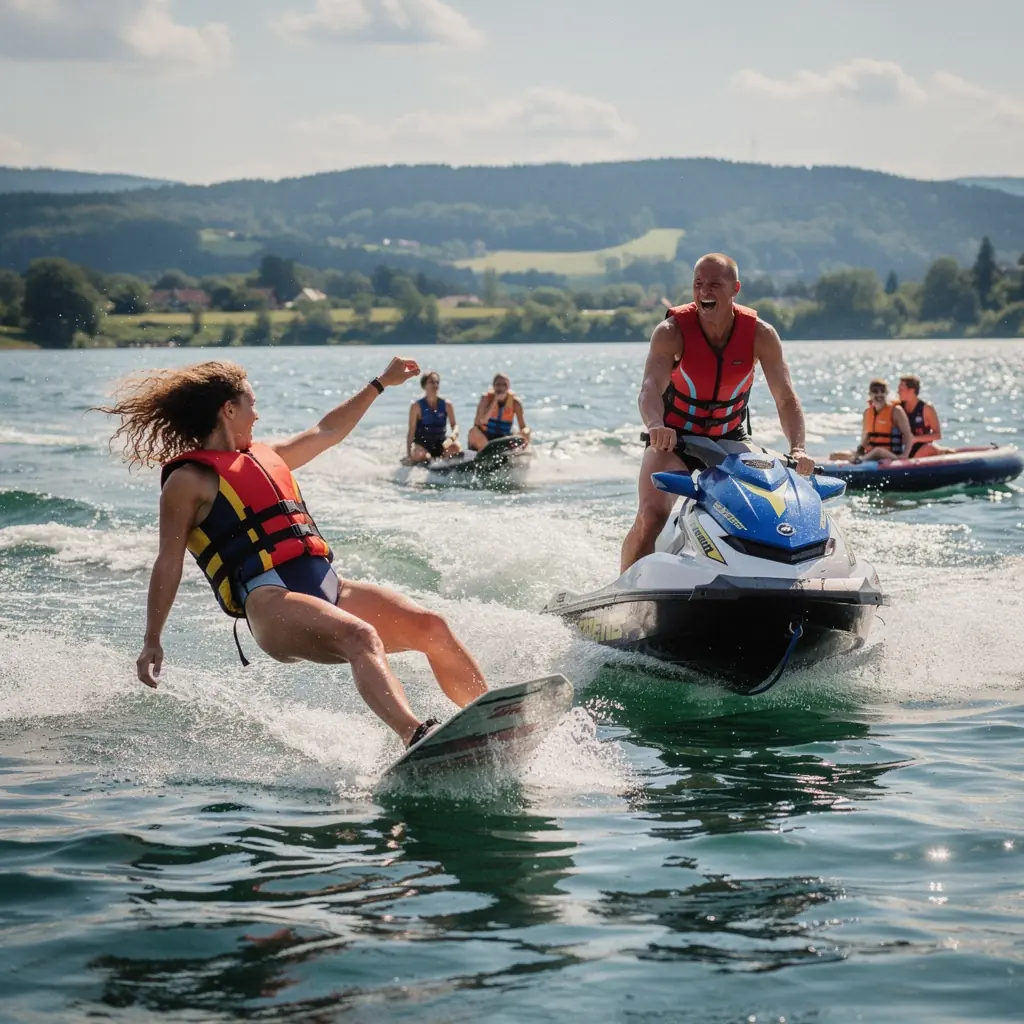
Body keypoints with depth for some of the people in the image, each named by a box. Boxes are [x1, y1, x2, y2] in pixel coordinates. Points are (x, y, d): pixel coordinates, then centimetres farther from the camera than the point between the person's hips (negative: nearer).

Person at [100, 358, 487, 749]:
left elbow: (327, 432, 40)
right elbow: (169, 562, -2)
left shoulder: (265, 456, 26)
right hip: (270, 602, -8)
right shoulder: (188, 480, 3)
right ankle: (417, 739, -54)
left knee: (430, 626, -9)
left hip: (328, 589, 8)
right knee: (361, 637, -35)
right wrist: (152, 642, -8)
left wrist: (380, 384, 45)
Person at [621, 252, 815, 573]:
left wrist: (798, 448, -33)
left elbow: (786, 399, -15)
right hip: (674, 438, -3)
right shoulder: (672, 331, -21)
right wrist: (655, 426, -58)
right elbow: (650, 388, -35)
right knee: (650, 518, -23)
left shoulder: (761, 335, -14)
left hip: (731, 438, 3)